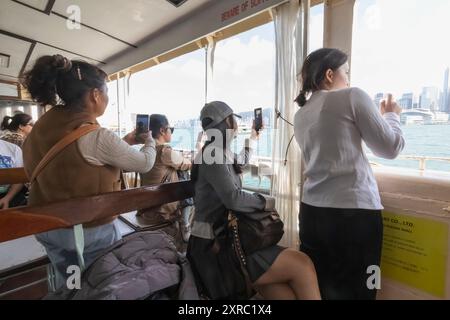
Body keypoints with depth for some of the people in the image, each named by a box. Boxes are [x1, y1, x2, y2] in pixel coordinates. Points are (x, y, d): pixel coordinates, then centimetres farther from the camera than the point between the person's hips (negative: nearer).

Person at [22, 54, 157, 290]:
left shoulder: (42, 127, -3)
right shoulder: (95, 137, -27)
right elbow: (145, 164, -16)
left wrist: (125, 142, 11)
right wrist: (149, 142, 4)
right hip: (92, 230, -7)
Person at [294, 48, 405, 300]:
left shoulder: (301, 115, 12)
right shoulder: (352, 96, -3)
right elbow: (391, 148, -1)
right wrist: (392, 115, 17)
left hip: (312, 211, 6)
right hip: (354, 211, -5)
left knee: (317, 289, 15)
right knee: (355, 290, 11)